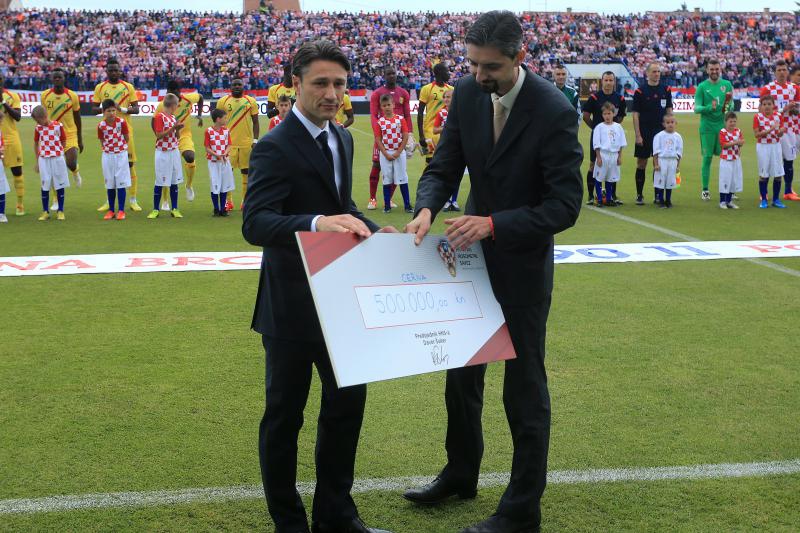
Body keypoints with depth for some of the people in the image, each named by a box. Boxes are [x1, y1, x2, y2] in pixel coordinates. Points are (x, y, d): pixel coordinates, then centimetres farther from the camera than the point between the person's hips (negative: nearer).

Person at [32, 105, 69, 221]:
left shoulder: (58, 126, -5)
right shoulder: (38, 128, 2)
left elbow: (64, 142, 5)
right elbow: (36, 144, 12)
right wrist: (37, 161, 13)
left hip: (57, 158, -1)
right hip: (43, 159, 2)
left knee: (59, 185, 4)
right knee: (45, 185, 4)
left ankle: (60, 211, 13)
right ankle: (45, 212, 12)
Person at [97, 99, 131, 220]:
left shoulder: (122, 122, -10)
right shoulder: (101, 126, -6)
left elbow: (126, 138, 1)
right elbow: (102, 141, 5)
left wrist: (121, 147, 6)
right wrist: (108, 149, -1)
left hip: (121, 155, -2)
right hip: (107, 155, 2)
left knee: (121, 183, -1)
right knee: (110, 184, 9)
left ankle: (121, 211, 5)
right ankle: (111, 210, 17)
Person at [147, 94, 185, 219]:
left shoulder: (173, 117, 12)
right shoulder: (159, 116, -11)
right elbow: (159, 135, -16)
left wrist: (178, 129, -2)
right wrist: (172, 128, -21)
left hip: (174, 151, 7)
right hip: (163, 153, -7)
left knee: (174, 182, 7)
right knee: (159, 182, -1)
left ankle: (174, 209, 13)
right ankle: (155, 210, 7)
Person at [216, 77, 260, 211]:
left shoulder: (250, 101, 5)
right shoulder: (223, 101, 4)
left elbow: (255, 122, 7)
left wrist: (255, 140, -1)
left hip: (246, 142, 0)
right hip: (228, 143, 0)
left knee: (246, 171, 4)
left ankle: (245, 201, 11)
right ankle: (228, 201, 8)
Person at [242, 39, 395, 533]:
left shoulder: (342, 138, 9)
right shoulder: (275, 147, -17)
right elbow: (255, 223, -29)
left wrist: (372, 230, 3)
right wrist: (318, 223, -44)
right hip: (292, 305, -8)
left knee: (348, 400, 15)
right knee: (284, 414, 7)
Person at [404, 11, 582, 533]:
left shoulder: (554, 111, -22)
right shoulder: (467, 94, -6)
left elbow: (565, 206, -22)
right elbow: (444, 166, -1)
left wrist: (493, 224, -32)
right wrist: (426, 208, -23)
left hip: (523, 266, -6)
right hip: (473, 255, 6)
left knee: (525, 387, 4)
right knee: (461, 372, 19)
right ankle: (460, 474, 40)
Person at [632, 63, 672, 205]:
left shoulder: (666, 90, 6)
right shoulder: (640, 91, -3)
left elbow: (669, 111, 10)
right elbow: (635, 114, -4)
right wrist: (638, 135, -10)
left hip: (661, 132, 3)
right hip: (644, 133, -3)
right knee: (642, 163, 2)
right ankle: (639, 195, 10)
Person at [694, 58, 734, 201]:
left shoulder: (727, 85, 7)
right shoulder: (702, 86, 1)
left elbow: (731, 105, 9)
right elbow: (696, 108, -3)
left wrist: (728, 106, -14)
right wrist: (709, 107, -20)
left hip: (723, 126, 2)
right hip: (707, 127, -2)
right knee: (707, 158, 0)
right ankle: (705, 190, 7)